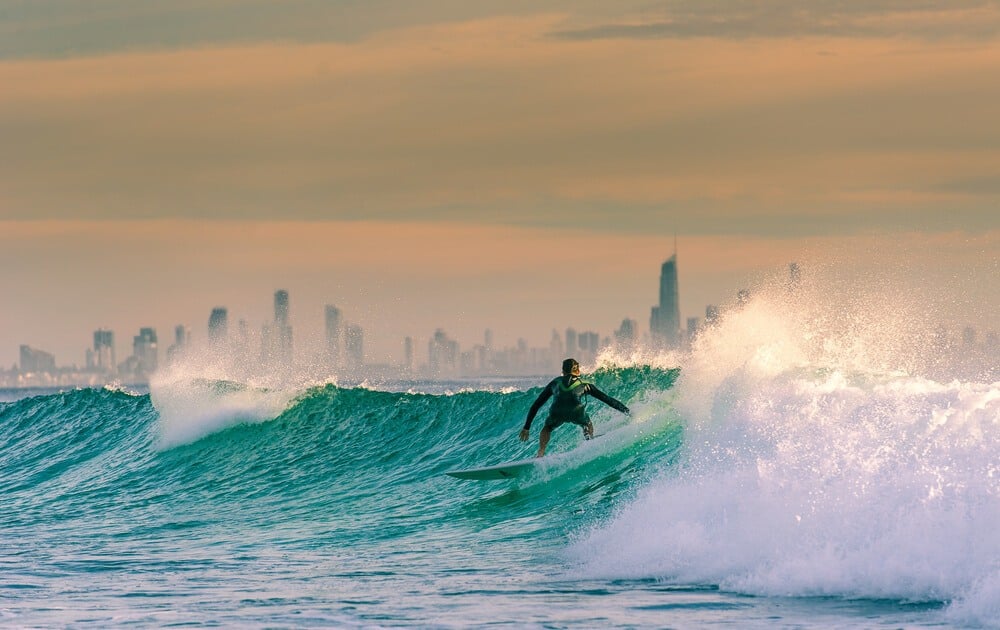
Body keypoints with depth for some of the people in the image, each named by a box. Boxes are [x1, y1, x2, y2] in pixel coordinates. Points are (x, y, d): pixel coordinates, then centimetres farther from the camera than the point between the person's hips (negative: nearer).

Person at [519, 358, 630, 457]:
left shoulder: (555, 382, 35)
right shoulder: (585, 384, 31)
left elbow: (536, 405, 35)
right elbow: (607, 399, 32)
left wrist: (526, 427, 40)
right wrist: (626, 411, 40)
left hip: (557, 412, 1)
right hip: (576, 411, -1)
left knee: (547, 428, 32)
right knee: (588, 425, 33)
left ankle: (540, 453, 10)